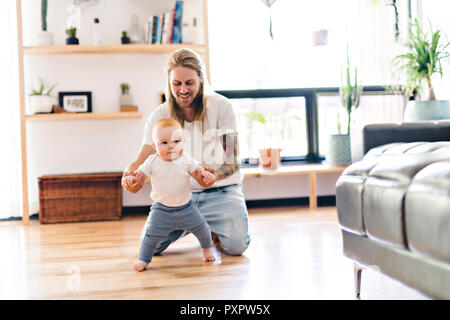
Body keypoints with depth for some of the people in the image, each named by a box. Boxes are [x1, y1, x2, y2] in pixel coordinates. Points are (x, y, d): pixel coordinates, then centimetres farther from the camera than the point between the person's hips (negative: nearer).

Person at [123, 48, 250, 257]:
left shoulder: (221, 107, -11)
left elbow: (232, 162, -13)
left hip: (220, 190, -2)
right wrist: (131, 174, -33)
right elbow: (143, 159, -7)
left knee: (236, 245, -24)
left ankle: (210, 228, 14)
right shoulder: (159, 116, -3)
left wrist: (214, 175, -38)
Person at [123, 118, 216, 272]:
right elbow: (141, 175, -5)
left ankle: (206, 248, 37)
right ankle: (143, 259, 11)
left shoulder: (186, 160, -8)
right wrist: (131, 179, -26)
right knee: (152, 234, -7)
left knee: (202, 228, 8)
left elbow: (199, 171, -3)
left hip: (186, 207, 1)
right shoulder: (152, 162, -10)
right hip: (161, 209, -1)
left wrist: (207, 176, -26)